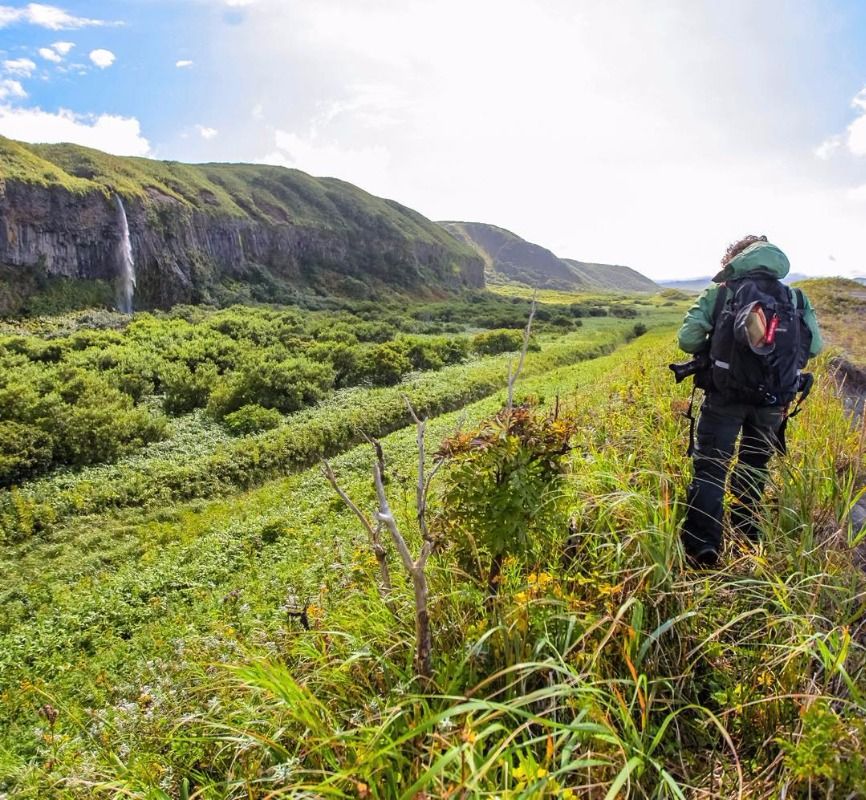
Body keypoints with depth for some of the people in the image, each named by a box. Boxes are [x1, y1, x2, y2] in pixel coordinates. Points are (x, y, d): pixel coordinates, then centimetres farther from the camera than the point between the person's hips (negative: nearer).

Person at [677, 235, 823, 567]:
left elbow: (687, 339, -8)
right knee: (753, 471, 19)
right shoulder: (796, 299, 7)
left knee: (709, 468, 1)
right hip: (773, 402, 3)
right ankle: (747, 540, 29)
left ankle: (702, 547, -7)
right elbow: (815, 345, 5)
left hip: (725, 397, -3)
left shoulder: (719, 292, -1)